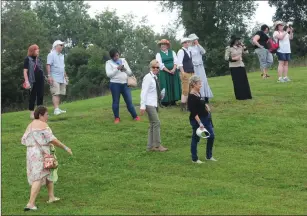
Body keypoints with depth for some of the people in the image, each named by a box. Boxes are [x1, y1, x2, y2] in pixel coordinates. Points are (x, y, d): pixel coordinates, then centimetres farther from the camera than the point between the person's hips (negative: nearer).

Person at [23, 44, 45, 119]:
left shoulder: (39, 59, 14)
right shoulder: (28, 59, -4)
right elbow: (25, 71, -8)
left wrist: (44, 77, 18)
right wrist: (27, 82, -16)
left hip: (40, 80, 6)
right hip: (33, 81, -6)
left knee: (40, 96, 6)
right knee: (33, 96, -1)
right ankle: (32, 113, 4)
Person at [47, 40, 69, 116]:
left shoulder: (61, 56, 21)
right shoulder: (51, 55, -4)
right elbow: (48, 65, -12)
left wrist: (65, 76, 24)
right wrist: (49, 76, -19)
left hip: (62, 78, 8)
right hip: (55, 78, -8)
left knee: (59, 94, 6)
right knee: (55, 94, -13)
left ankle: (58, 109, 9)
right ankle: (56, 109, -19)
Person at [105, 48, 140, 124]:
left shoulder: (123, 60, 14)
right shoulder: (109, 63, 3)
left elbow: (130, 72, 13)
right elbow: (109, 74, -10)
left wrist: (125, 69, -8)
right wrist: (117, 69, -17)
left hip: (125, 83, 3)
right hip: (115, 84, -3)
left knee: (129, 101, 2)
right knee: (116, 102, 3)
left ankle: (135, 116, 8)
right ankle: (117, 118, 12)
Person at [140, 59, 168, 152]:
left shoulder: (155, 77, 12)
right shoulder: (148, 77, -13)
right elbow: (144, 92, -18)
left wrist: (160, 97, 4)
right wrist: (143, 106, -21)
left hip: (154, 104, 9)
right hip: (149, 104, -9)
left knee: (152, 125, 11)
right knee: (156, 123, -11)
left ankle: (150, 146, 16)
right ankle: (157, 145, -6)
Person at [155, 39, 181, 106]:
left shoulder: (172, 52, 11)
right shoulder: (158, 54, 2)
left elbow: (176, 61, 1)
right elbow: (161, 65, -7)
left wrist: (173, 69, -16)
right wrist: (169, 71, -14)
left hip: (174, 72, 3)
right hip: (164, 73, -3)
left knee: (174, 86, 3)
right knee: (165, 86, -4)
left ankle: (173, 101, 9)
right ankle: (165, 102, -2)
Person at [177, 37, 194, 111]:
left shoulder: (189, 51, 17)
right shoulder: (181, 51, -8)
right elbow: (179, 63, -15)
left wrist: (193, 71, 16)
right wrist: (182, 72, -21)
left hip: (191, 72, 9)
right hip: (185, 73, -8)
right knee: (185, 90, -9)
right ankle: (183, 107, -6)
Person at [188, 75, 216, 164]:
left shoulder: (198, 93, 5)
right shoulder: (191, 97, -21)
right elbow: (194, 112, -23)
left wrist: (205, 105, 4)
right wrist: (199, 123, -25)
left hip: (205, 118, 9)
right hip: (197, 120, -9)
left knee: (211, 136, 12)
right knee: (196, 139, 4)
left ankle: (209, 156, 27)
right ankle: (194, 159, 17)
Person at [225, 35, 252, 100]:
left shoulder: (240, 47, 8)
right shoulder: (229, 48, -7)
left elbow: (246, 52, 6)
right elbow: (226, 58, -7)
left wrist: (243, 45, 2)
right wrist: (233, 58, -18)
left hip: (241, 66, 5)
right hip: (234, 67, -5)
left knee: (244, 81, 4)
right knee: (237, 82, -3)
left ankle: (246, 95, 11)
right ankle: (239, 96, 2)